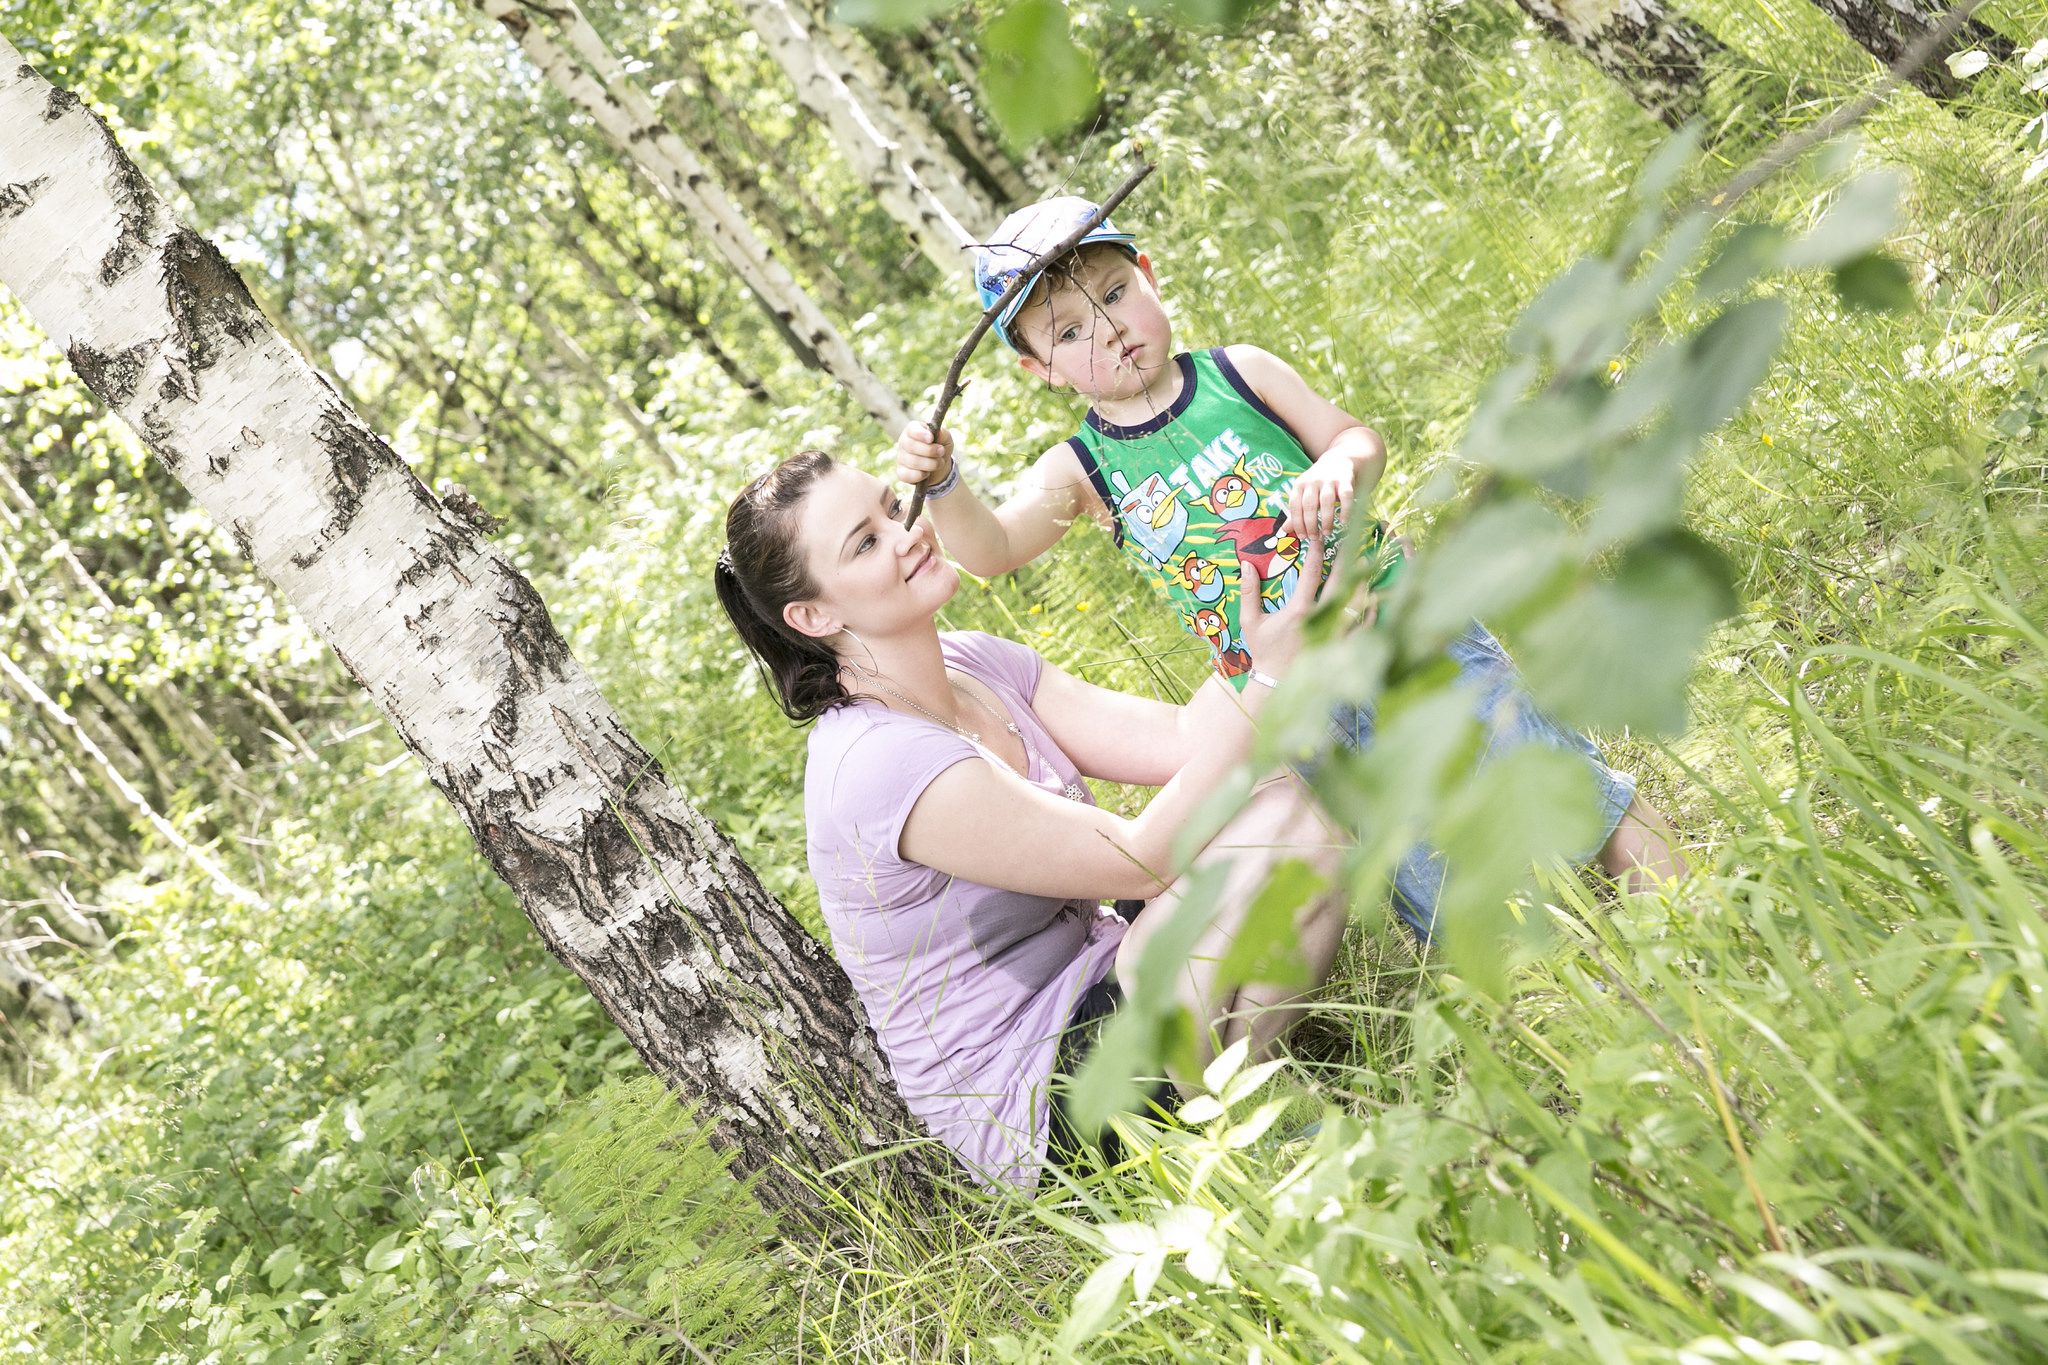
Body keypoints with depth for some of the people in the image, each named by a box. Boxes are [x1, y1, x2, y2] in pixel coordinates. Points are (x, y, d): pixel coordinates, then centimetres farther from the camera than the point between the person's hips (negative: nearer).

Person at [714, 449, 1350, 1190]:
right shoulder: (880, 764, -25)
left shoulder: (974, 661, 3)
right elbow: (1146, 859, -22)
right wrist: (1268, 676, -24)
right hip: (1040, 1120, -9)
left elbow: (1179, 741, -6)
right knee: (1282, 820, -21)